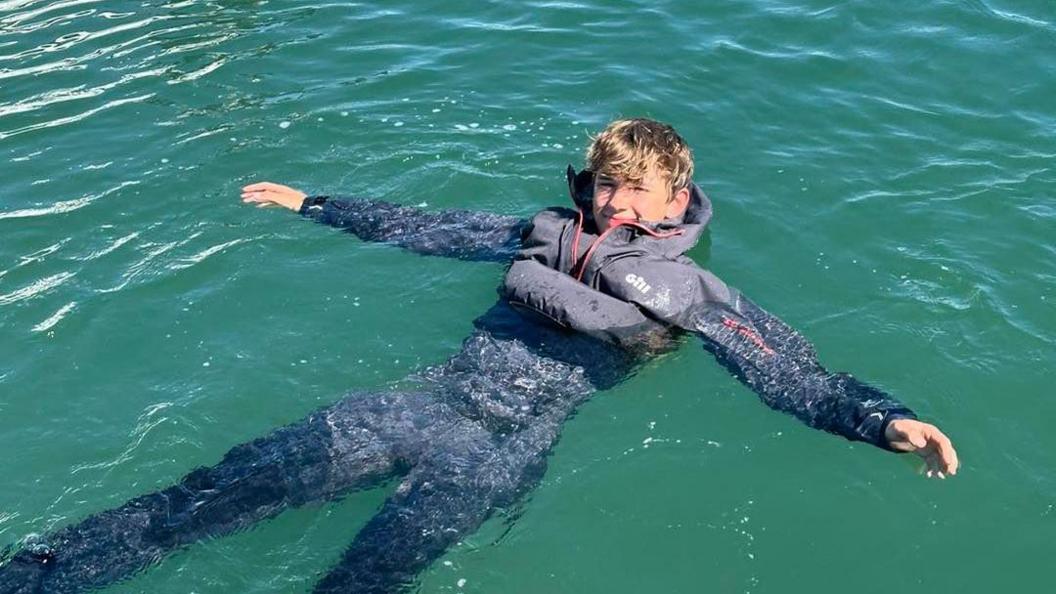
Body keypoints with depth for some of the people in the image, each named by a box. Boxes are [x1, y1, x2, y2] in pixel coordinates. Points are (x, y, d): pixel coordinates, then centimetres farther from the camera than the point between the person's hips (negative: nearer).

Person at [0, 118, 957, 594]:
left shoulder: (691, 290, 8)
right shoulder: (549, 231, 19)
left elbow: (793, 374, 3)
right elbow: (430, 229, 26)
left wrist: (884, 420, -15)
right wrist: (313, 204, 31)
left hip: (504, 447, -4)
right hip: (434, 397, 5)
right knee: (222, 488, -7)